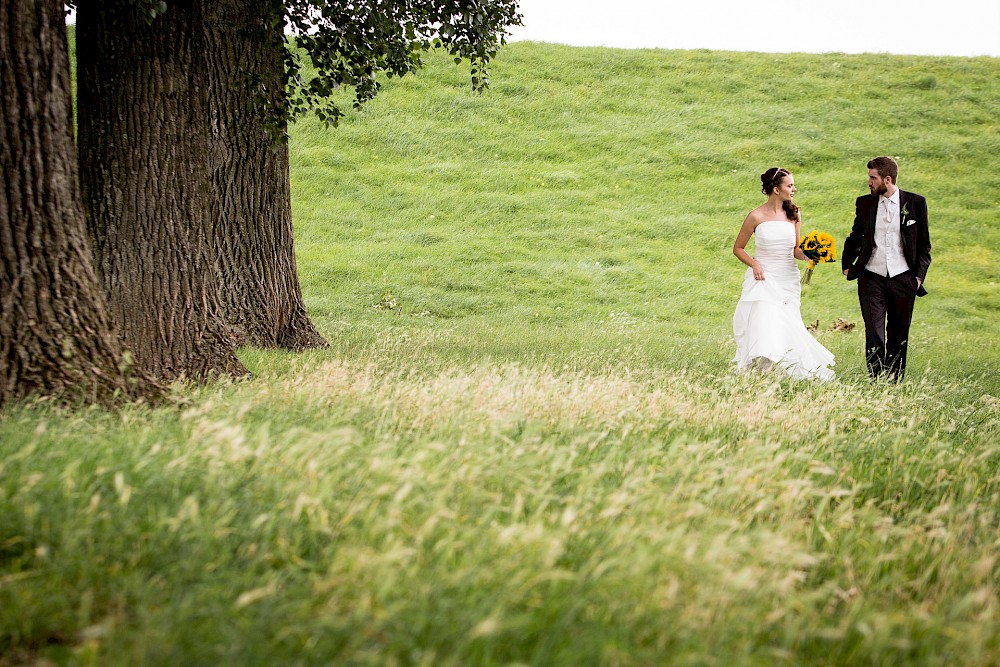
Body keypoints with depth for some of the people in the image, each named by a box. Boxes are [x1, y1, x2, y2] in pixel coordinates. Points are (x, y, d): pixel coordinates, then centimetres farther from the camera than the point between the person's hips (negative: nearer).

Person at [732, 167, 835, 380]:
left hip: (788, 279, 4)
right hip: (764, 278, -3)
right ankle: (758, 372, -14)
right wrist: (754, 264, -11)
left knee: (786, 327, 0)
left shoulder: (793, 214, 7)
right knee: (764, 322, -16)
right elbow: (738, 248, 5)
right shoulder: (756, 216, -4)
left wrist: (807, 256, -5)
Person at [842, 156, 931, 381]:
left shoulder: (915, 203, 0)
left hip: (903, 279, -1)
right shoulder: (865, 203, 6)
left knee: (899, 338, 8)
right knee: (874, 335, -10)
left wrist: (919, 275, -2)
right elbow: (855, 237, 21)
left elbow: (924, 244, 5)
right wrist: (847, 265, 14)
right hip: (872, 279, 1)